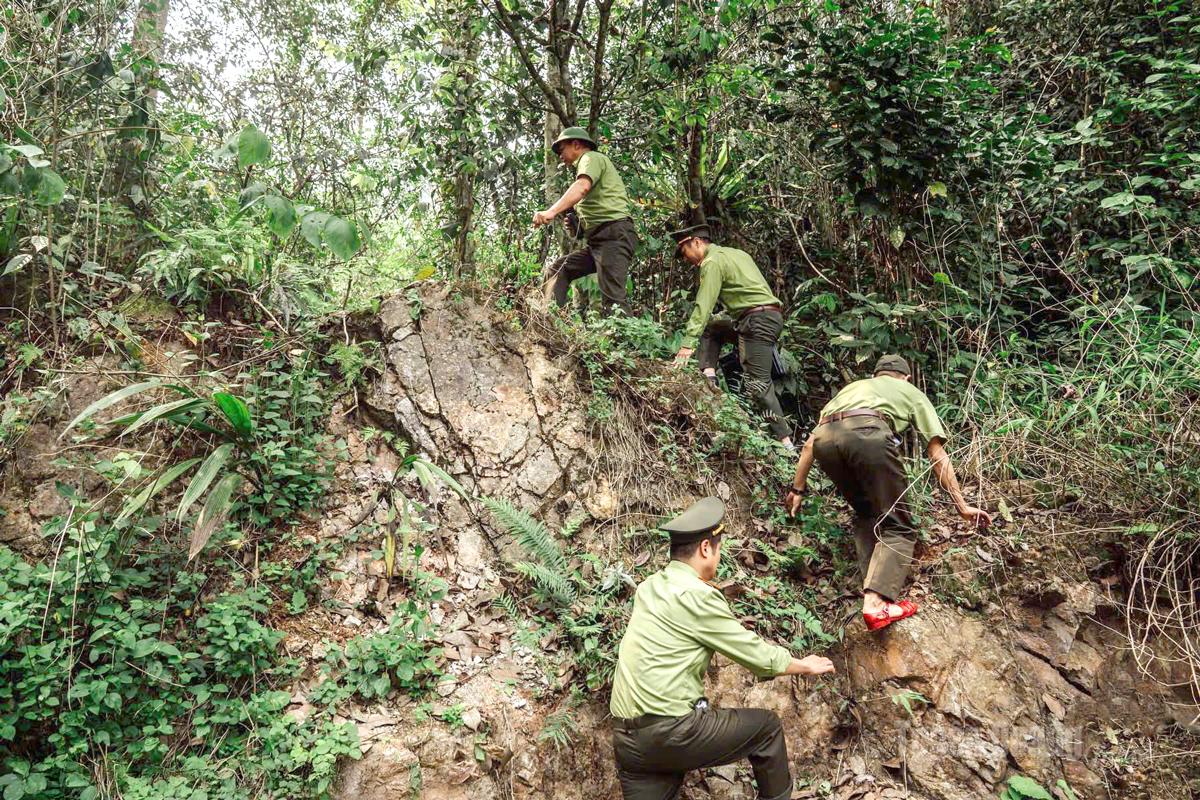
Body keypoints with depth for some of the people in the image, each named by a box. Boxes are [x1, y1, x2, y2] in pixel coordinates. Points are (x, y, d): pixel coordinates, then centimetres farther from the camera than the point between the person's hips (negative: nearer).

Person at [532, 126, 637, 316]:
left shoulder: (591, 157, 1)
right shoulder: (588, 163, 31)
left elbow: (582, 187, -22)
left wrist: (551, 211, -34)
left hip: (614, 234, -10)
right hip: (599, 239, 10)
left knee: (612, 300, -19)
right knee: (559, 270, 8)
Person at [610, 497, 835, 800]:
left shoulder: (650, 587, 10)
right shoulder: (697, 596, -13)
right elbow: (755, 655, -4)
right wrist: (805, 666, 14)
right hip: (670, 731, -7)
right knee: (766, 726, 13)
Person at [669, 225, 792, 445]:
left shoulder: (712, 262, -5)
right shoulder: (735, 253, 24)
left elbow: (703, 305, -15)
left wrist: (688, 343, -19)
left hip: (757, 319, -10)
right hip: (772, 317, 10)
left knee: (757, 383, -11)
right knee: (711, 328, 21)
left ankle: (785, 441, -13)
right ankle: (709, 377, 5)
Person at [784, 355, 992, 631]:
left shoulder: (851, 387, 42)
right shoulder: (912, 392, 34)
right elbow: (938, 457, 25)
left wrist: (798, 489, 39)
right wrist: (962, 506, 27)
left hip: (826, 440, 4)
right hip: (868, 434, -4)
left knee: (867, 516, 26)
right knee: (897, 528, 7)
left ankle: (874, 588, 14)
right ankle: (876, 602, -12)